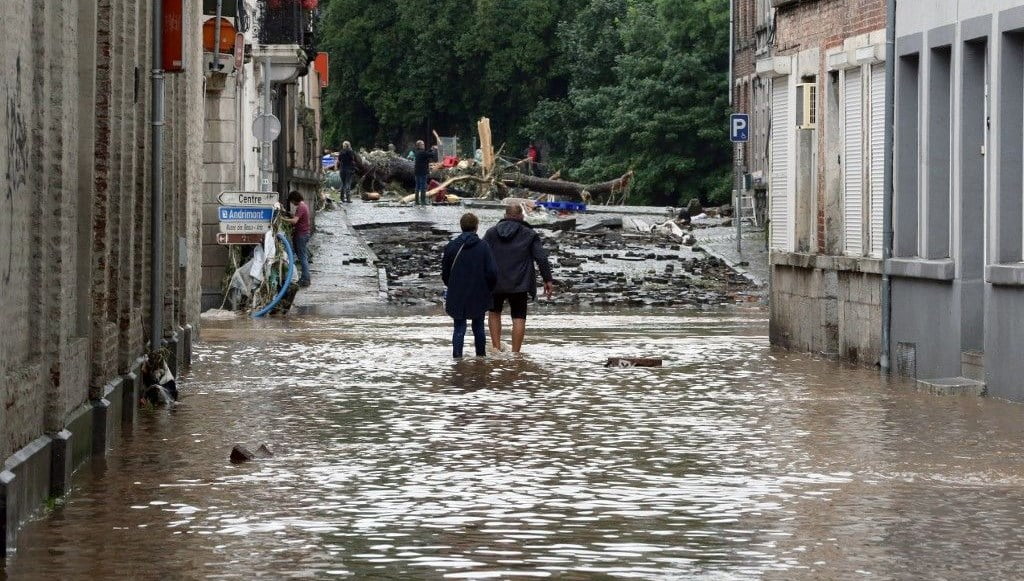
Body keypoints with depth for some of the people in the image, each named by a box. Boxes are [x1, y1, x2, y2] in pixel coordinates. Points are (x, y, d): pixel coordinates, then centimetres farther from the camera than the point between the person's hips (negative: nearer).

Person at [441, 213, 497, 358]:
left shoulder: (451, 246, -4)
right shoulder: (483, 246, -8)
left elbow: (445, 273, 3)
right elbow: (492, 272, -10)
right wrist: (489, 289, 7)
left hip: (457, 297, 0)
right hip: (478, 296, 0)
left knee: (459, 328, 5)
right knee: (478, 327, 14)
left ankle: (457, 356, -4)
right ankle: (481, 354, 21)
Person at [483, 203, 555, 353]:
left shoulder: (491, 233, 7)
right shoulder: (529, 235, 2)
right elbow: (542, 258, -4)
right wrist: (548, 280, -2)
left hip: (495, 284, 2)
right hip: (519, 284, -2)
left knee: (494, 312, 21)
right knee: (519, 317, 4)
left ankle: (496, 347, 11)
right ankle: (515, 353, -3)